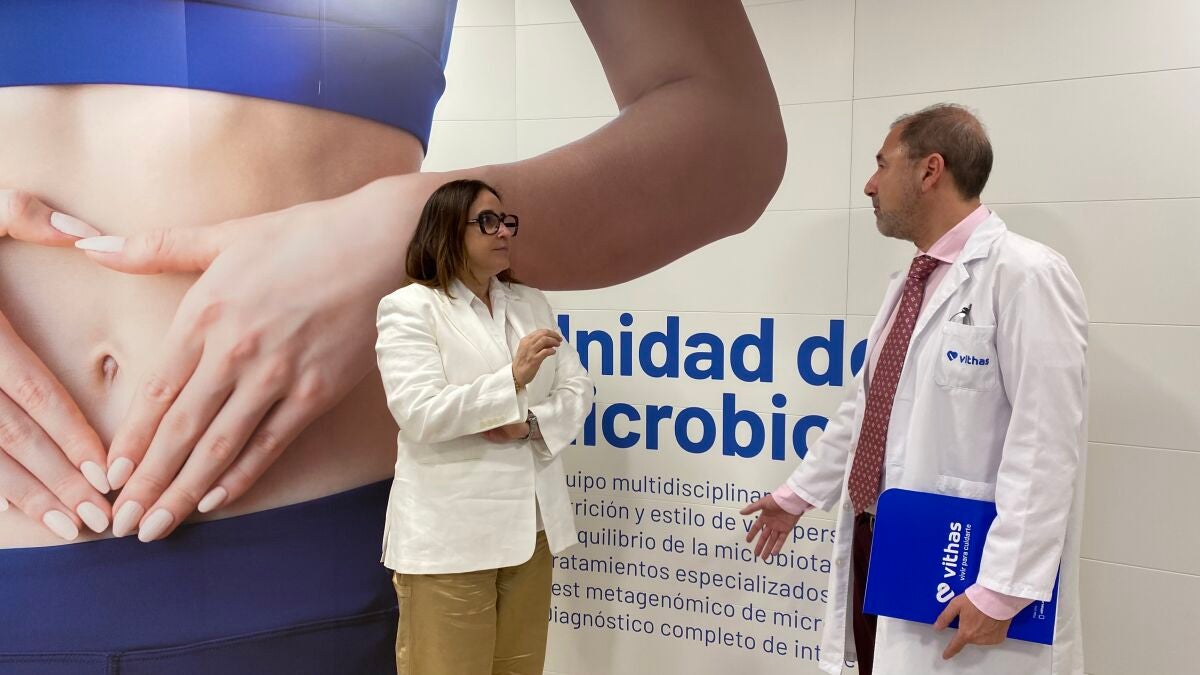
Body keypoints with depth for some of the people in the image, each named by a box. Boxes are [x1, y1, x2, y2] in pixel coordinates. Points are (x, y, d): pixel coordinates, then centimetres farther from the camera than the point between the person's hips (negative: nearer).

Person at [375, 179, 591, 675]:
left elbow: (577, 390, 8)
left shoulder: (531, 303, 14)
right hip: (450, 532, -5)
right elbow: (418, 415, -16)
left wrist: (529, 423, -12)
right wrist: (512, 379, -23)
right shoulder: (410, 308, -5)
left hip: (530, 524, 6)